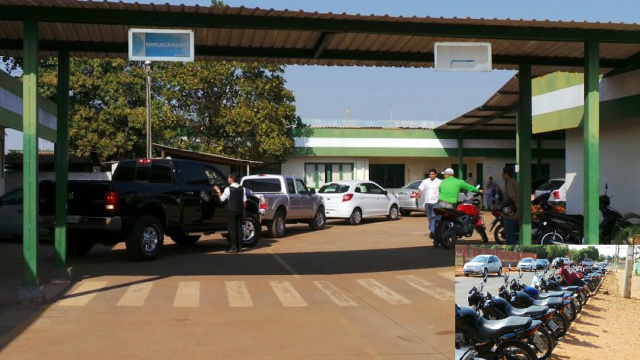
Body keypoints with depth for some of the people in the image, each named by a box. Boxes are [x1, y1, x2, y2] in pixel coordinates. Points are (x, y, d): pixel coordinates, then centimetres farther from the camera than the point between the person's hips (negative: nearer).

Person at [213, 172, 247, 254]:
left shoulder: (228, 189, -11)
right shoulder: (242, 188, 5)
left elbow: (222, 199, -2)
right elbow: (244, 201, 6)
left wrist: (218, 191, 10)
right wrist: (244, 211, 14)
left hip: (231, 211, -5)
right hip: (240, 211, 5)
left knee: (232, 229, -2)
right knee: (239, 228, 9)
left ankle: (233, 247, -5)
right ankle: (239, 247, 10)